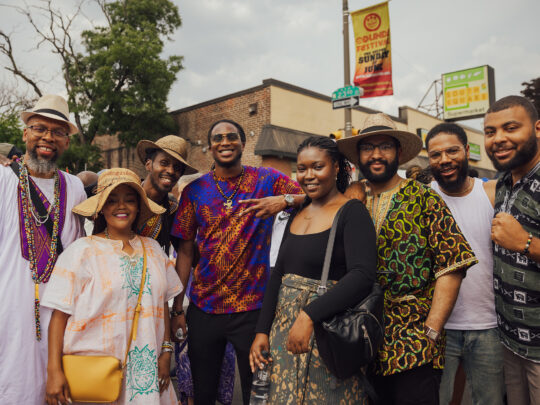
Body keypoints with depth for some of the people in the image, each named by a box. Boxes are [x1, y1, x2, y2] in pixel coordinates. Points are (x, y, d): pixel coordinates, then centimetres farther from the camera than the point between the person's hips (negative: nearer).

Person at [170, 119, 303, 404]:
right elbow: (185, 252, 3)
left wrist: (285, 200, -28)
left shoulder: (267, 180, -2)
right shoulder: (195, 190, 2)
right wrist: (177, 309, 1)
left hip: (252, 306, -1)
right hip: (203, 308, 2)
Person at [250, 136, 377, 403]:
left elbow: (363, 276, -22)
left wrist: (309, 315, -29)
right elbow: (278, 275, 11)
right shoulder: (296, 214, 10)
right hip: (284, 330, 6)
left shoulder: (351, 212, -10)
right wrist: (262, 331, 6)